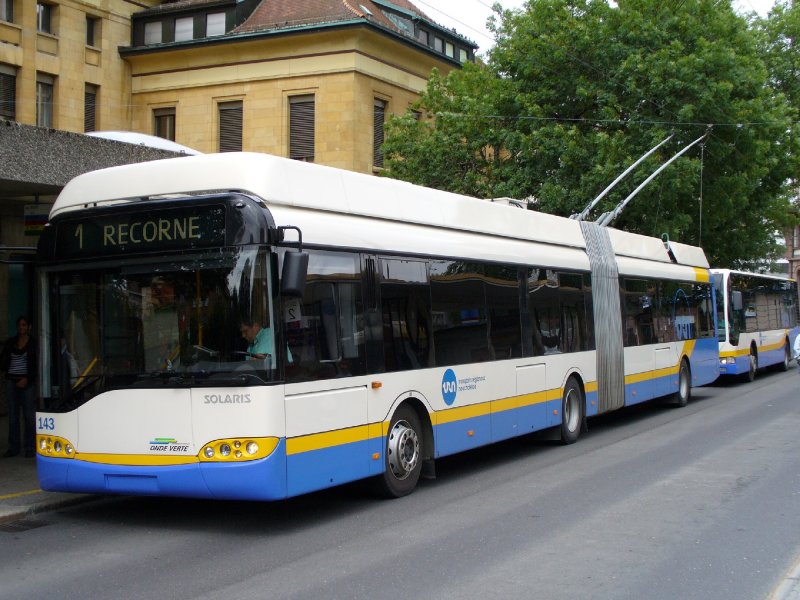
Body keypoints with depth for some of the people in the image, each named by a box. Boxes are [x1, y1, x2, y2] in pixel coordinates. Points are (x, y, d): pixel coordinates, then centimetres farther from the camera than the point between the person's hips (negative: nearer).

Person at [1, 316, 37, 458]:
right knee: (13, 415, 6)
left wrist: (27, 379, -13)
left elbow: (36, 365, -4)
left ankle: (30, 448, 1)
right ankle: (13, 447, 12)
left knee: (29, 415, -3)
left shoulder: (34, 344, 0)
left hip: (27, 382, -4)